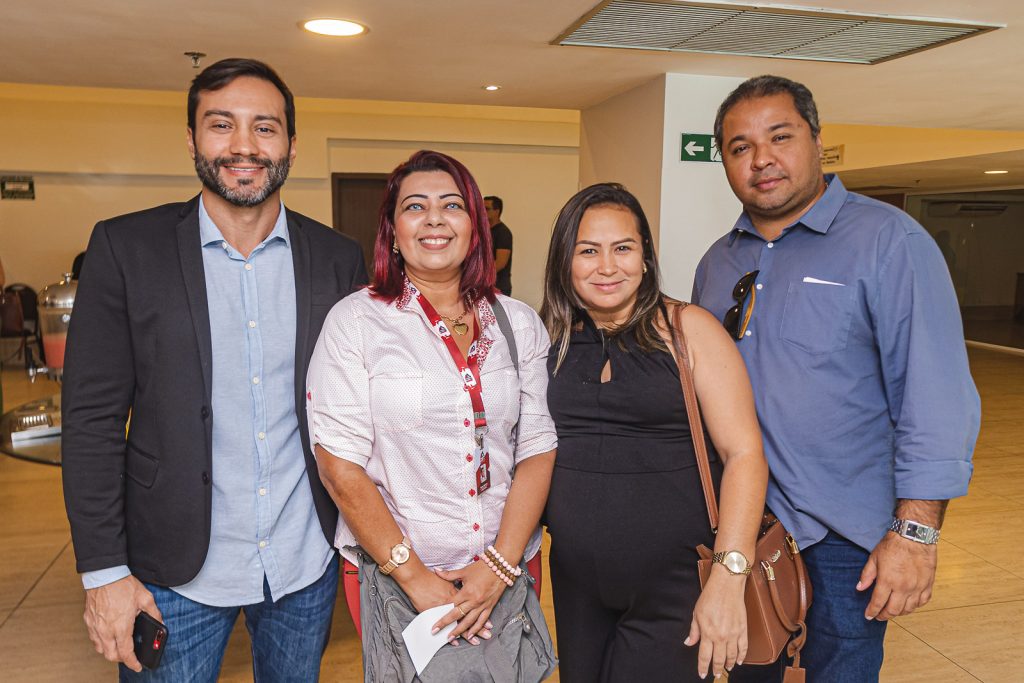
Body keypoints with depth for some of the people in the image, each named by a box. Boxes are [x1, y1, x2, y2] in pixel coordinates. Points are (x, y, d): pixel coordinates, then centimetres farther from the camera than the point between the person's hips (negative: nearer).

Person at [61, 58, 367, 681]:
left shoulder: (338, 258, -2)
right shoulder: (125, 248, -7)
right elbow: (93, 418, -7)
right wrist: (104, 571, -8)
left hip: (306, 563, 2)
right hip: (177, 572, -2)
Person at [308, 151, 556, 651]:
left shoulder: (519, 323, 0)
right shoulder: (355, 320, -8)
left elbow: (538, 447, -3)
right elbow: (339, 463, -12)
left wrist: (501, 566, -12)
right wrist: (414, 577, -14)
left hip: (506, 569, 3)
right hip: (392, 570, -2)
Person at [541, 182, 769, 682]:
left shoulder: (687, 329, -7)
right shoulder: (549, 339, 2)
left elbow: (744, 454, -11)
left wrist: (728, 579, -18)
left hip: (675, 588, -3)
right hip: (574, 588, 4)